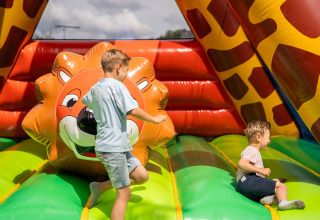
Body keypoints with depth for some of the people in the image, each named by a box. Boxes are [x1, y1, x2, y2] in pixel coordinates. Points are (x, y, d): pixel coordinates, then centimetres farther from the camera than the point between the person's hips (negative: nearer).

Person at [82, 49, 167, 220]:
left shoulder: (95, 88, 12)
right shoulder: (117, 86, -13)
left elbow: (85, 99, 35)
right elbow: (133, 110, -23)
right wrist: (154, 119, -10)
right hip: (112, 148, -9)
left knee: (142, 176, 13)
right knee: (124, 193, -3)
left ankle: (100, 187, 23)